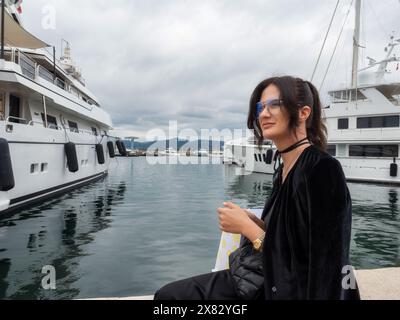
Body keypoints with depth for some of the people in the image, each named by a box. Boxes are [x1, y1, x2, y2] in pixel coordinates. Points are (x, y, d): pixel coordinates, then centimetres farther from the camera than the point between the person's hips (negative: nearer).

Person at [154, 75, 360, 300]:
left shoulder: (323, 170, -22)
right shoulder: (284, 167, 3)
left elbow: (306, 265, -23)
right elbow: (283, 235, 9)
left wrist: (247, 227, -16)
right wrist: (252, 221, -7)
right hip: (274, 282, 7)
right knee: (170, 294, 7)